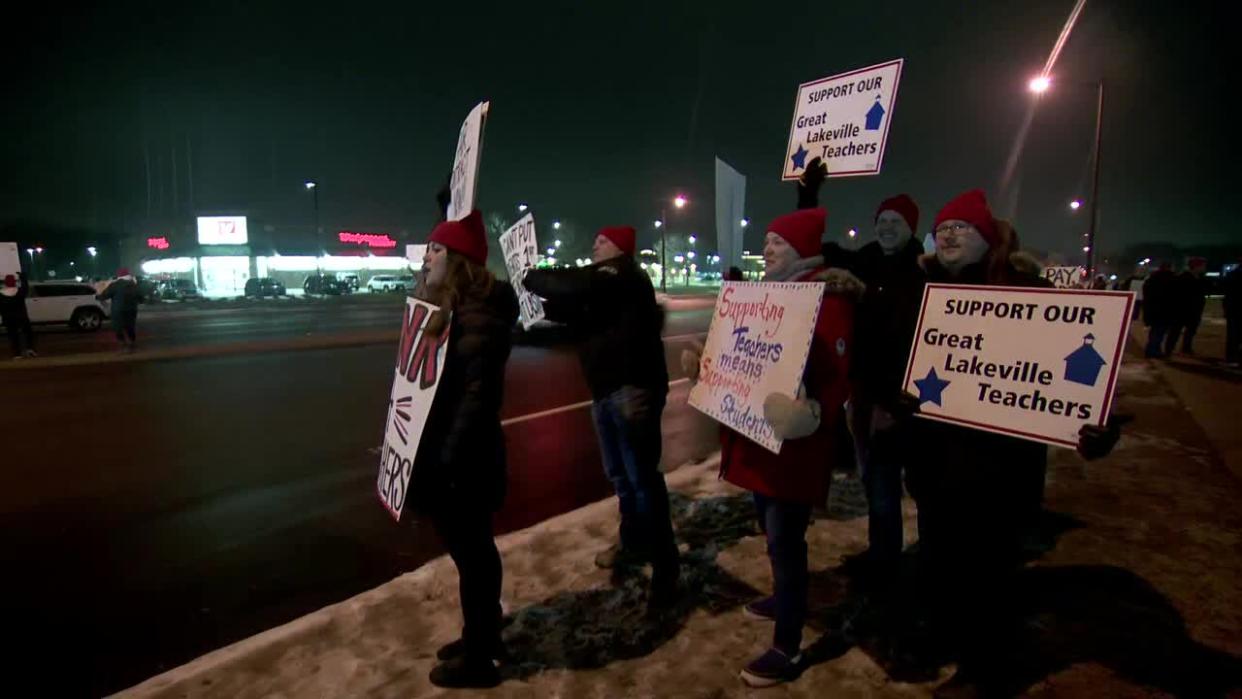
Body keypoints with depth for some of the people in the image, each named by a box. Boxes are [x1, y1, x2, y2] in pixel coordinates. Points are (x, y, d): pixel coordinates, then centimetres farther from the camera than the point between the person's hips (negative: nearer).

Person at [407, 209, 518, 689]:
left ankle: (478, 659, 22)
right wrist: (440, 455, 16)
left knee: (471, 552, 5)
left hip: (463, 456, -10)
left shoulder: (478, 314, -21)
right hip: (448, 449, 10)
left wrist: (448, 461, -23)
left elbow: (478, 394, -25)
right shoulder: (451, 307, 11)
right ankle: (483, 637, 38)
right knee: (472, 549, 20)